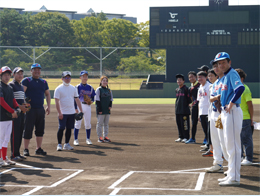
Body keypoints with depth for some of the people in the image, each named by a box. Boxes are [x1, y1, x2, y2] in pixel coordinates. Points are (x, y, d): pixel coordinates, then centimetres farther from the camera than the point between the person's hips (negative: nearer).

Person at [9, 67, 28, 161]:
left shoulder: (21, 86, 20)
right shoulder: (11, 85, -6)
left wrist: (25, 105, 6)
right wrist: (20, 107, -20)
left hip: (22, 112, 8)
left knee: (20, 132, 9)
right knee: (15, 133, -9)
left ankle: (17, 153, 15)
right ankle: (14, 155, -6)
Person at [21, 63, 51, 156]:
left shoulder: (44, 82, 15)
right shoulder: (26, 81, -2)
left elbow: (47, 94, 24)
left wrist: (48, 106, 15)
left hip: (41, 109, 5)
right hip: (30, 109, -5)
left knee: (40, 130, 8)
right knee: (28, 129, -2)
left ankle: (38, 149, 17)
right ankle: (26, 149, 6)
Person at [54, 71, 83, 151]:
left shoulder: (73, 88, 11)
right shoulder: (58, 89, -5)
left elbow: (77, 100, 13)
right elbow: (57, 102, -10)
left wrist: (81, 110, 6)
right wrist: (59, 113, -17)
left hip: (71, 112, 5)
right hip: (63, 113, -5)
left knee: (69, 128, 7)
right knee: (61, 128, -6)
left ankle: (66, 144, 16)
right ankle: (59, 144, 2)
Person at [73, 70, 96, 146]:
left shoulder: (90, 87, 10)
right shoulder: (77, 87, -2)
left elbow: (93, 96, 17)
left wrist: (92, 101, -6)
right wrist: (75, 108, -13)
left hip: (87, 106, 4)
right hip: (79, 106, -4)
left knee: (88, 124, 7)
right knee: (78, 123, -4)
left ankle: (88, 139, 18)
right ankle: (75, 140, 2)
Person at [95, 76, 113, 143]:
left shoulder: (109, 90, 14)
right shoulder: (98, 89, -4)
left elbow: (111, 99, 16)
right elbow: (97, 100, -9)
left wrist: (110, 106, -2)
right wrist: (99, 109, -15)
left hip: (107, 110, 6)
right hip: (101, 110, -6)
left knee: (106, 123, 8)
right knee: (100, 123, -2)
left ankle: (105, 137, 13)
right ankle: (100, 137, 2)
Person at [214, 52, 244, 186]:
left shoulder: (232, 74, -13)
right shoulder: (225, 77, 17)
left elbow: (240, 88, -31)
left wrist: (231, 104, -24)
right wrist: (222, 113, 19)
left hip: (232, 112, -11)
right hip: (225, 112, 11)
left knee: (233, 145, -8)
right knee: (229, 145, 16)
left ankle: (234, 178, -6)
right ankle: (231, 175, 25)